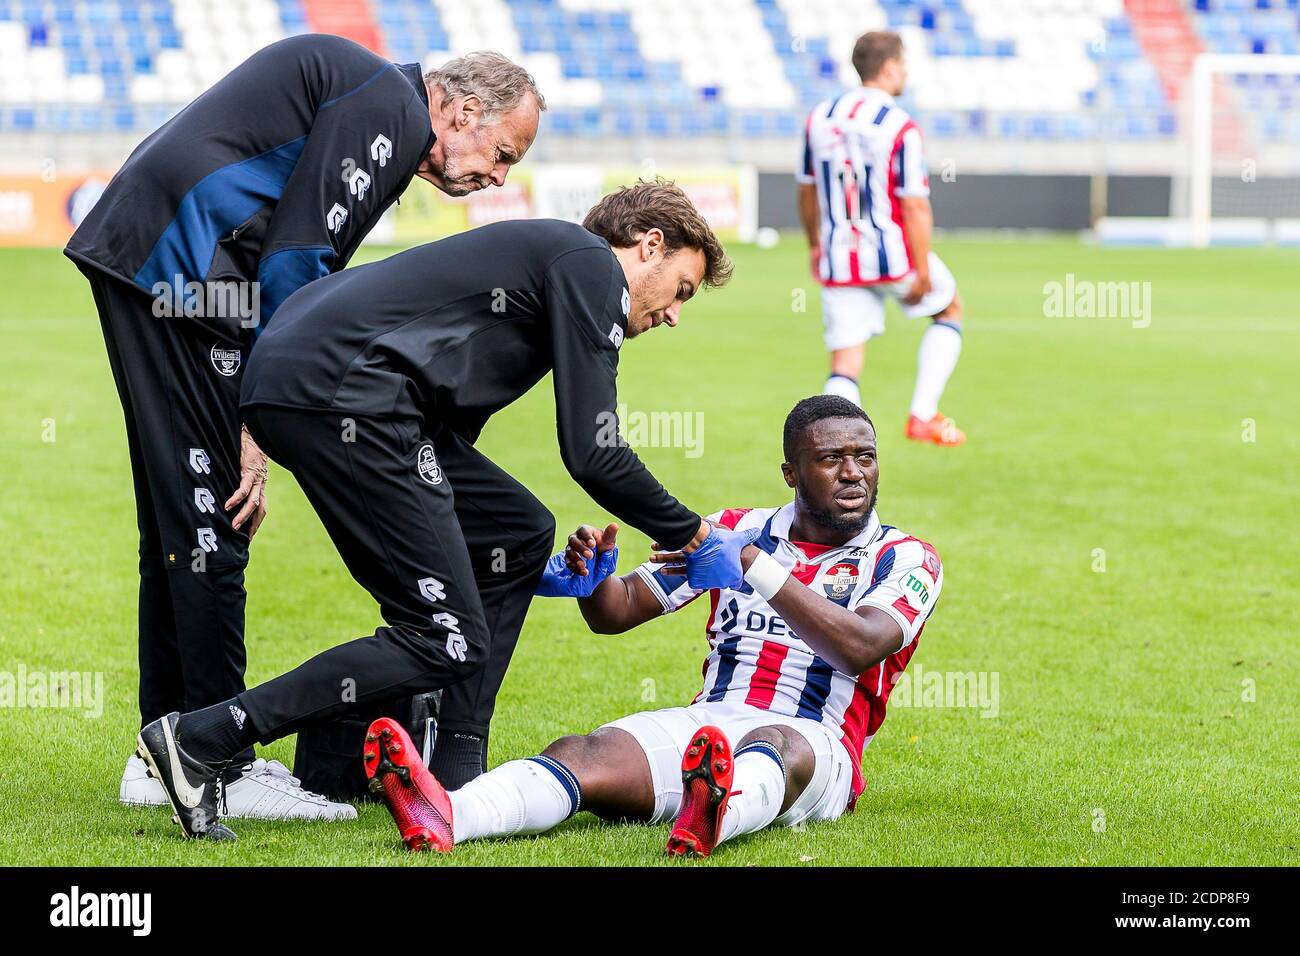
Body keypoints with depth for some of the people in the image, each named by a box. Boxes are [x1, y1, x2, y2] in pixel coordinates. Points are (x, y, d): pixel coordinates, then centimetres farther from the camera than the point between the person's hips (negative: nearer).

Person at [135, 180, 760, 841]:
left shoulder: (538, 254, 32)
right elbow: (592, 454, -4)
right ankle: (198, 741, -10)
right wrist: (695, 538, 11)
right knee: (447, 642, -7)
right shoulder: (591, 266, 4)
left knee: (520, 533, 20)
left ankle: (456, 771, 16)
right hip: (338, 395, -10)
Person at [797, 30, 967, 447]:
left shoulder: (819, 117, 4)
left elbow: (806, 190, 15)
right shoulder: (901, 128, -14)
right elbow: (915, 208, -16)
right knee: (950, 310, 23)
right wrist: (922, 272, -12)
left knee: (845, 365, 6)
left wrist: (816, 245, 27)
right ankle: (923, 416, 16)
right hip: (893, 255, -4)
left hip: (838, 261, 4)